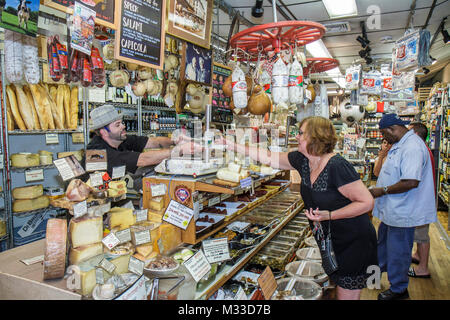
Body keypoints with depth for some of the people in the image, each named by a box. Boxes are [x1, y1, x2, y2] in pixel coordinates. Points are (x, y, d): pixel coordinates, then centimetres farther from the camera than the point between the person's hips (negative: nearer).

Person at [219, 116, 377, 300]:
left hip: (354, 242, -7)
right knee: (336, 287, 21)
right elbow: (269, 158, 3)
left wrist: (329, 215, -29)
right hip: (331, 241, 7)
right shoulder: (302, 160, -4)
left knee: (346, 294, 6)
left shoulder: (337, 166, -26)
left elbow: (367, 202, -23)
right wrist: (233, 146, 1)